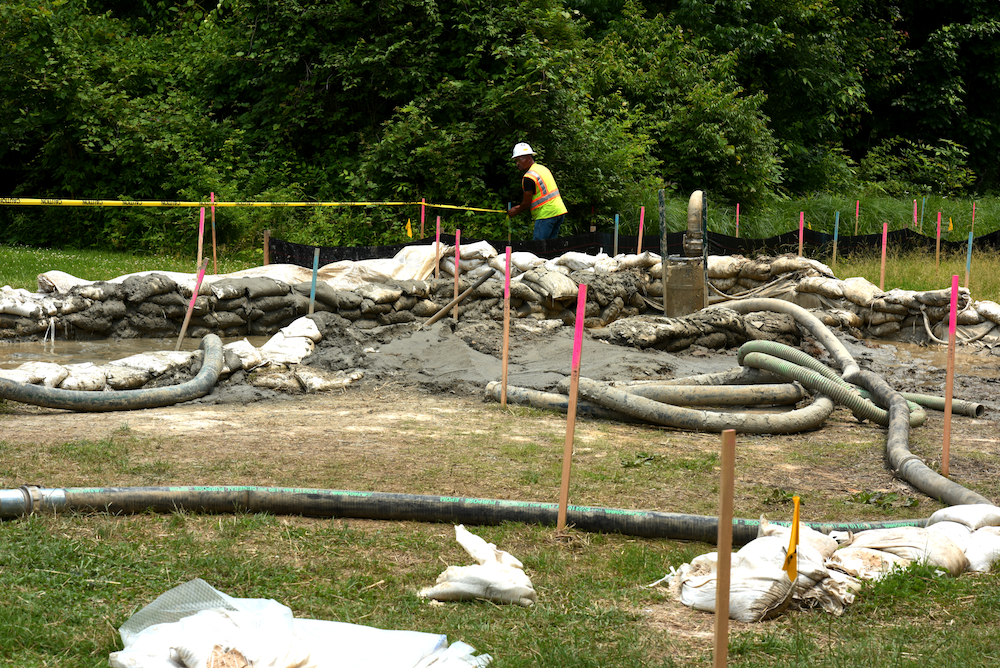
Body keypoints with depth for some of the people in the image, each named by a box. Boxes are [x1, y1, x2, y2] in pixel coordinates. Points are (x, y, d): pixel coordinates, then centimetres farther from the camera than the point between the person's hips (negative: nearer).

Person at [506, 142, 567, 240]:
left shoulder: (529, 177, -13)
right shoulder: (543, 169, 16)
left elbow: (526, 204, -9)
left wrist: (515, 212, 11)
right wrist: (520, 207, 24)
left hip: (546, 214, -9)